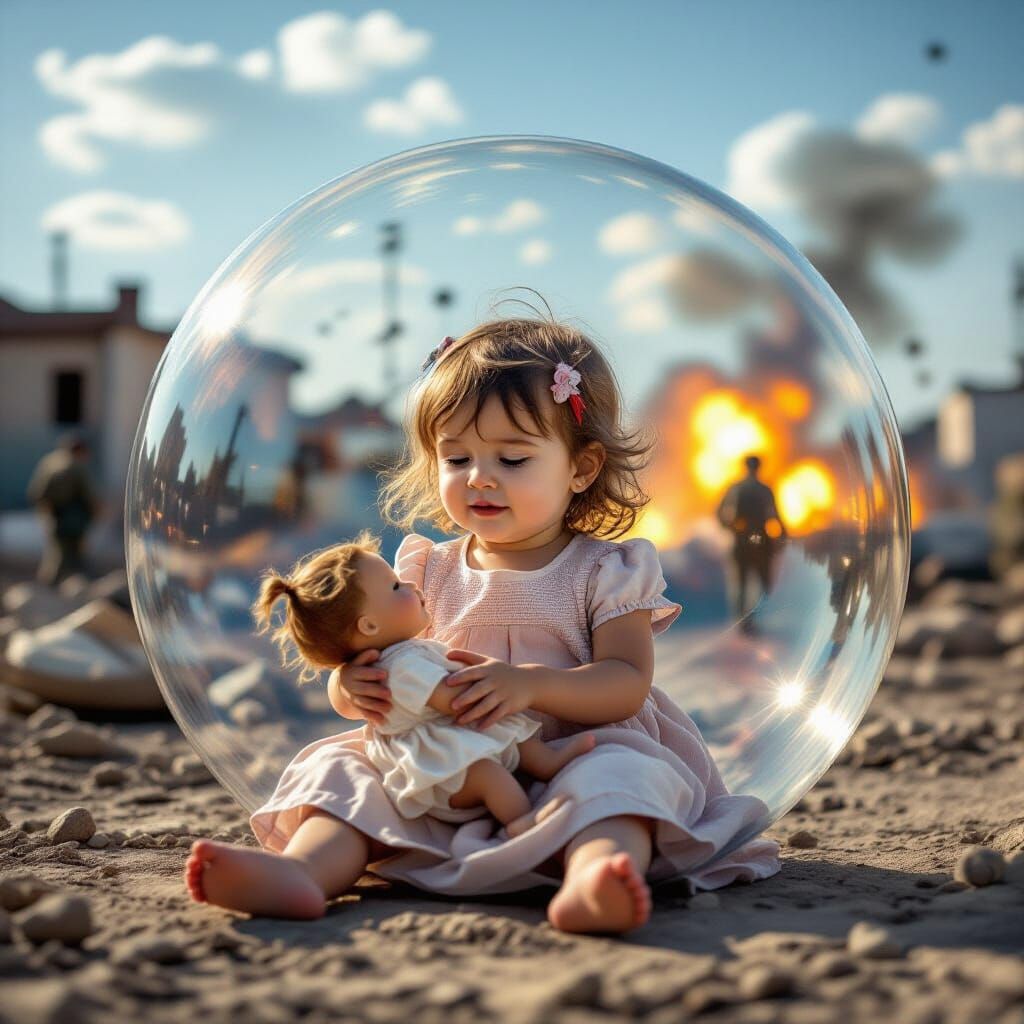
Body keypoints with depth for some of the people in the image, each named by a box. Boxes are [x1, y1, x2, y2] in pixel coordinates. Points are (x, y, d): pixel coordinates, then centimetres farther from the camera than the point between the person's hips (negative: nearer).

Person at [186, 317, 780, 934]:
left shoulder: (603, 572, 3)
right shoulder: (427, 572, 13)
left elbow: (627, 684, -10)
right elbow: (371, 665, 9)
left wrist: (531, 684, -28)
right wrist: (352, 685, -18)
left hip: (573, 759, -3)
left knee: (620, 775, -35)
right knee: (347, 769, -20)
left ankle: (590, 879, -65)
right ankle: (301, 871, -48)